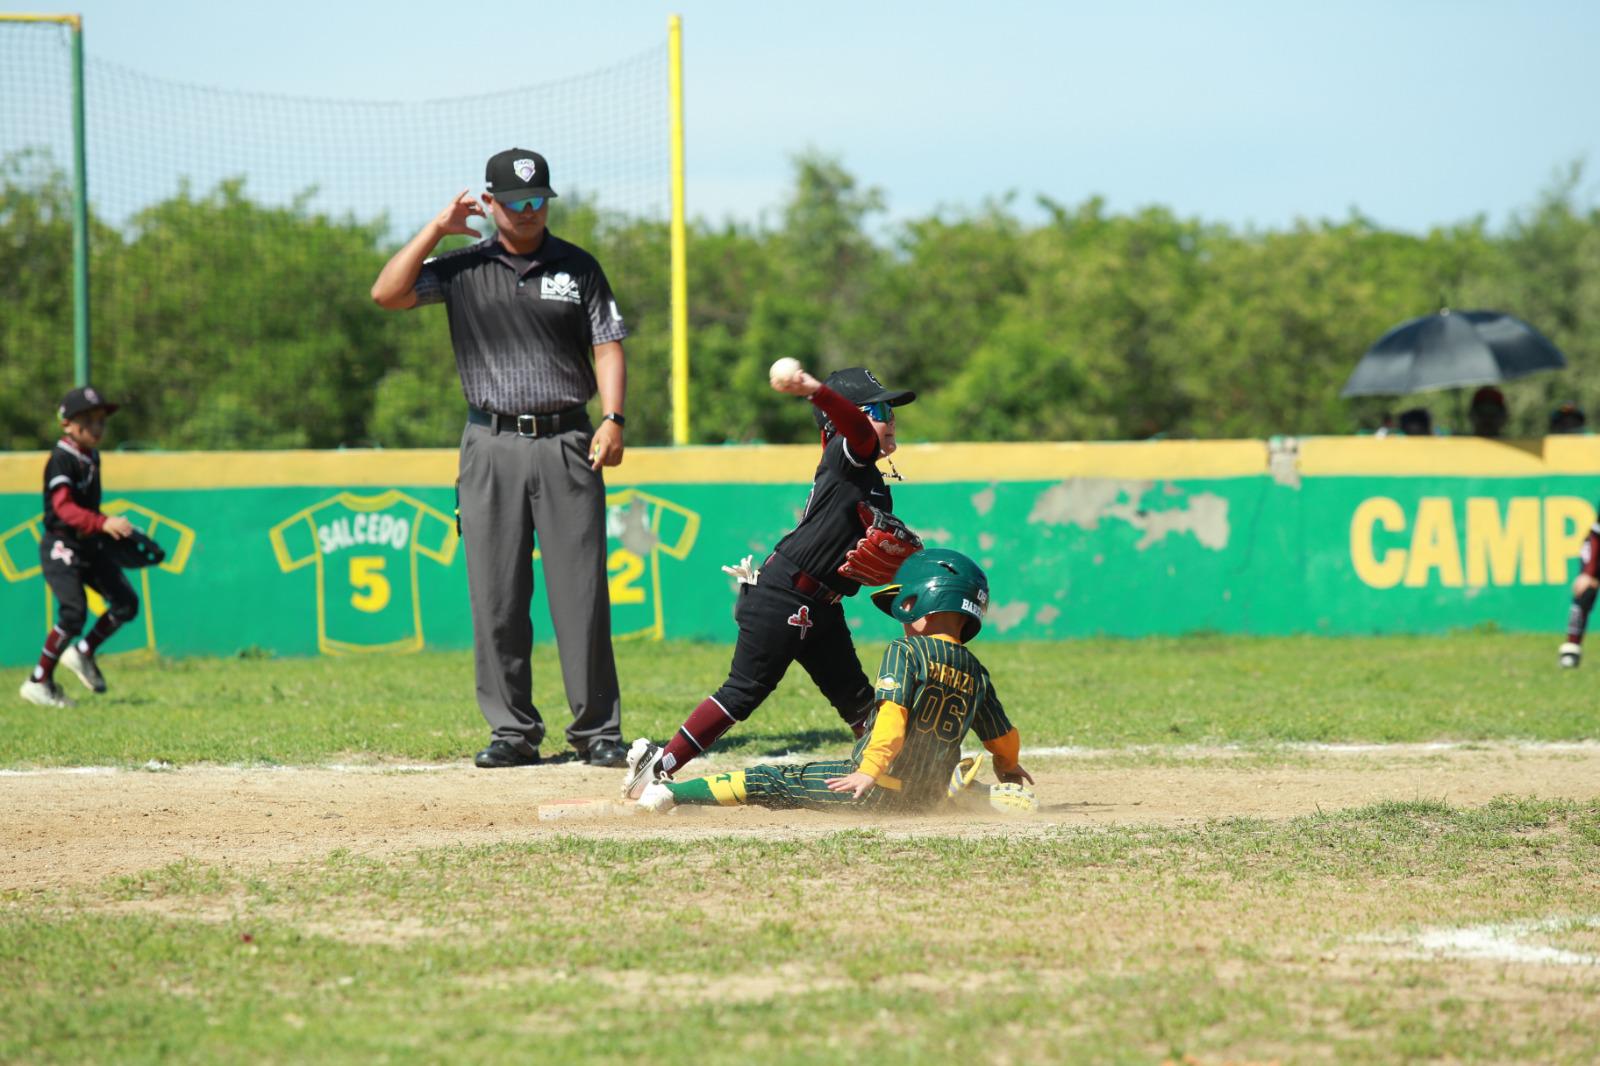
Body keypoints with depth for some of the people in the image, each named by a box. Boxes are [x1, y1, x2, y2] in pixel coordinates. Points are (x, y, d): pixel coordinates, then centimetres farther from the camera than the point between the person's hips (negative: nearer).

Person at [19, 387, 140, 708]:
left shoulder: (92, 458, 10)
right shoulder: (61, 460, -17)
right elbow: (63, 507, -31)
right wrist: (103, 523, -43)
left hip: (91, 546, 8)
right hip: (62, 546, -8)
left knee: (126, 603, 2)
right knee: (74, 613, -17)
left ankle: (83, 653, 22)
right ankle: (38, 682, -4)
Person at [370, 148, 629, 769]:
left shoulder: (577, 268, 8)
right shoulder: (463, 269, 8)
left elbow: (607, 345, 5)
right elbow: (387, 294, -3)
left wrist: (613, 419, -8)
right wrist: (437, 228, -2)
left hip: (567, 441, -1)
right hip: (491, 445, 1)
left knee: (582, 591, -4)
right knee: (497, 596, 0)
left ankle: (597, 728, 0)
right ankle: (513, 731, 6)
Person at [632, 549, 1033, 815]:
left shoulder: (906, 652, -5)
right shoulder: (977, 673, 11)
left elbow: (893, 713, -19)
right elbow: (1005, 738, 19)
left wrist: (870, 771, -24)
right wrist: (1007, 767, 41)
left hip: (879, 787, -6)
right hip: (929, 797, 6)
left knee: (771, 781, 2)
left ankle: (671, 792, 3)